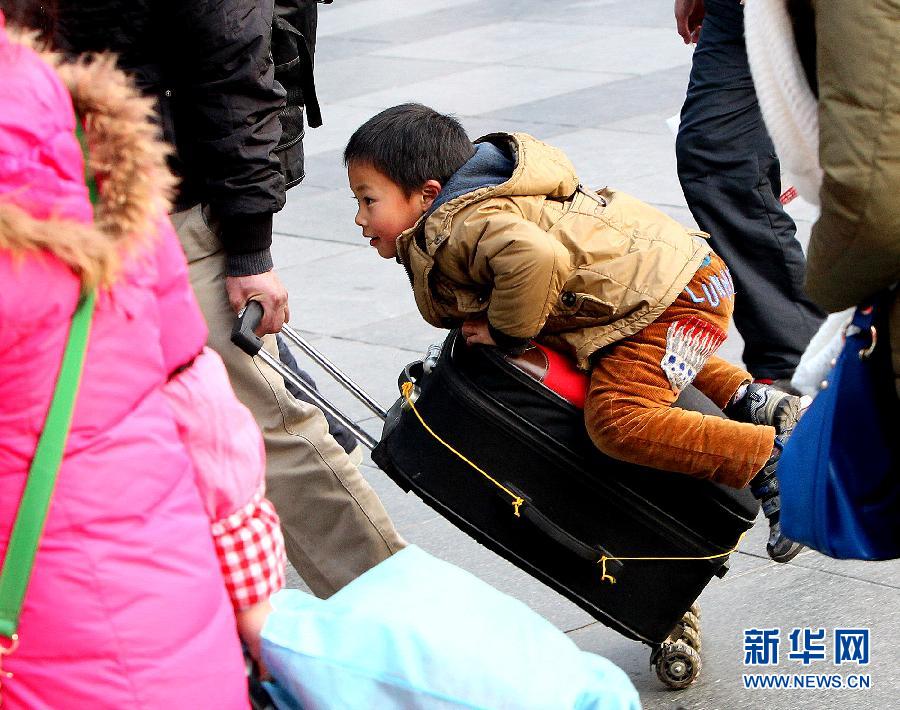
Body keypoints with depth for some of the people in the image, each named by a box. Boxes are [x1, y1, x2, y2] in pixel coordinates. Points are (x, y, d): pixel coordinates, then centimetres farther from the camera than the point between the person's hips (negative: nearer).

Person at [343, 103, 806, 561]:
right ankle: (751, 401, 27)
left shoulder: (459, 227, -22)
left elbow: (536, 256, -41)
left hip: (669, 296, -11)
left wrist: (505, 330, -23)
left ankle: (774, 459, -18)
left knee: (616, 420, -23)